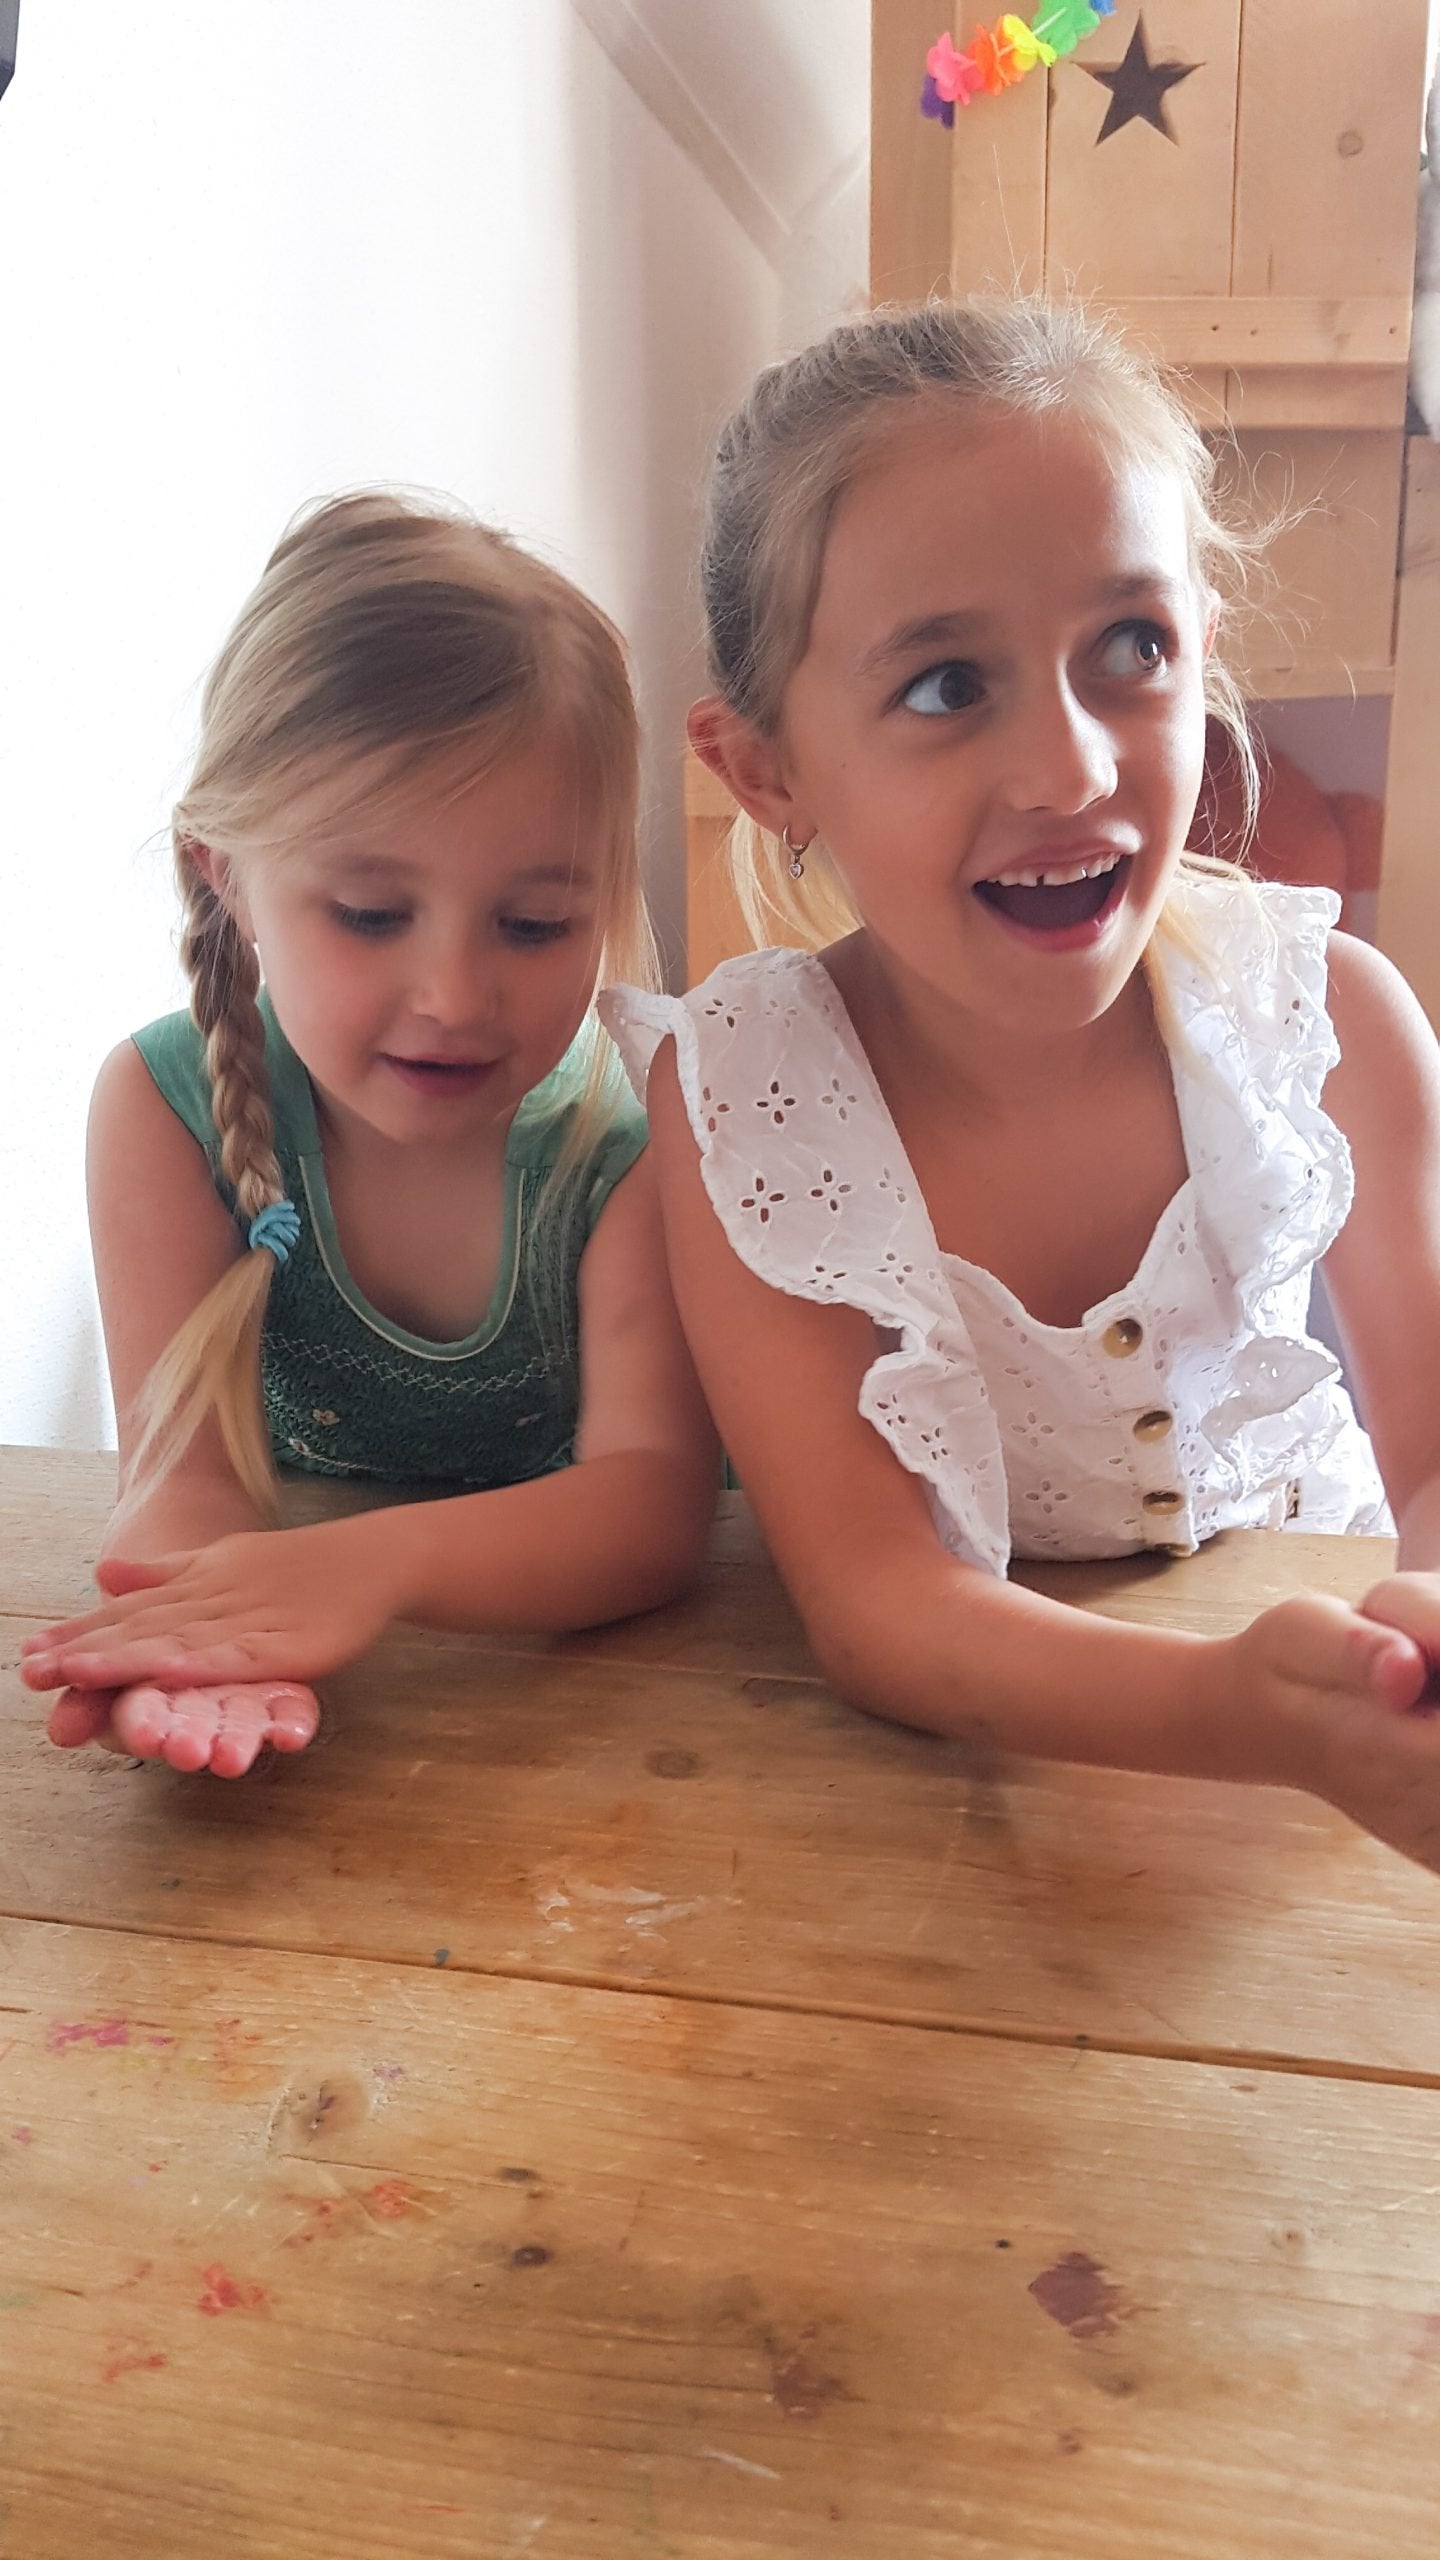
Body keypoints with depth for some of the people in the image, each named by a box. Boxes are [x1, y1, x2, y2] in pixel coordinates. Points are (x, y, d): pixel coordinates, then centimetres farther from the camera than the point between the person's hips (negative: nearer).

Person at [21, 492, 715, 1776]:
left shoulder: (633, 1138, -16)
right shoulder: (168, 1107, -12)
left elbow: (655, 1496, -25)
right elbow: (186, 1463, -17)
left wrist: (377, 1559, -43)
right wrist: (199, 1642, -40)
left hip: (584, 1682, -1)